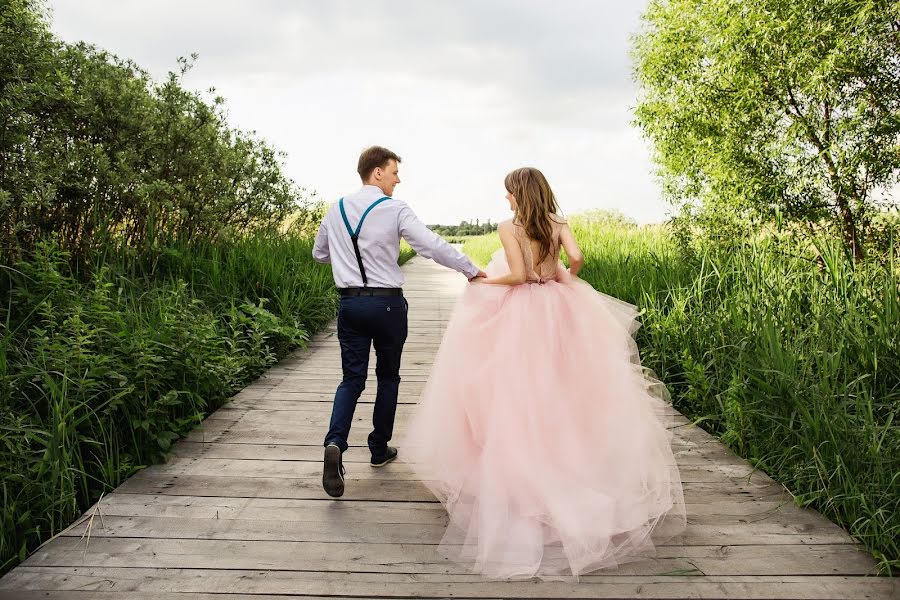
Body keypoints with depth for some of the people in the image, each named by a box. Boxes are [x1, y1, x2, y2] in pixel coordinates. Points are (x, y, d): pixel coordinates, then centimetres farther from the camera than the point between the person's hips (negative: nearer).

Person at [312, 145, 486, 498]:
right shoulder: (395, 210, -10)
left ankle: (335, 443, -15)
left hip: (349, 302, 4)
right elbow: (433, 246, -15)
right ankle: (380, 449, 24)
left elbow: (319, 253, 18)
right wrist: (472, 270, -6)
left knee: (352, 378, 7)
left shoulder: (337, 209, 6)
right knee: (388, 376, 13)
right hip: (386, 303, -4)